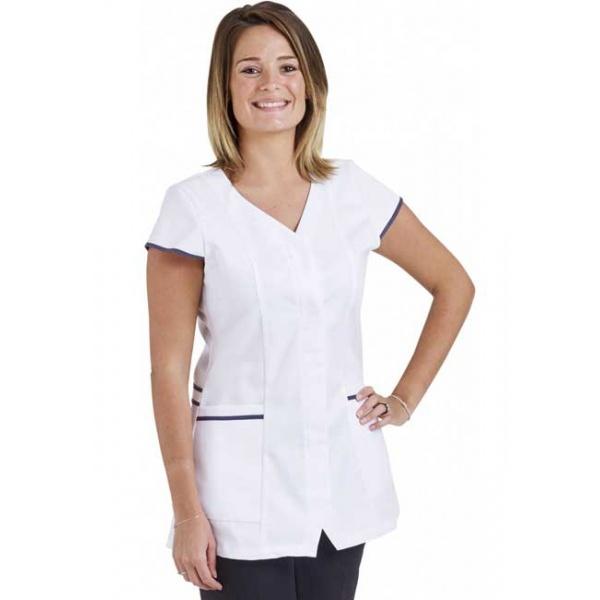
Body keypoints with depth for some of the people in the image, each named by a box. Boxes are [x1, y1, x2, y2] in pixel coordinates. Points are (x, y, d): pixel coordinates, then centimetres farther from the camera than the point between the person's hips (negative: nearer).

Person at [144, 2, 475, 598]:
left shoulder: (353, 191, 3)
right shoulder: (194, 206, -7)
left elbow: (454, 285, 16)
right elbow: (169, 370, -7)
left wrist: (405, 399, 8)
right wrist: (187, 513, -10)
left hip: (342, 478, 4)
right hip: (244, 484, -3)